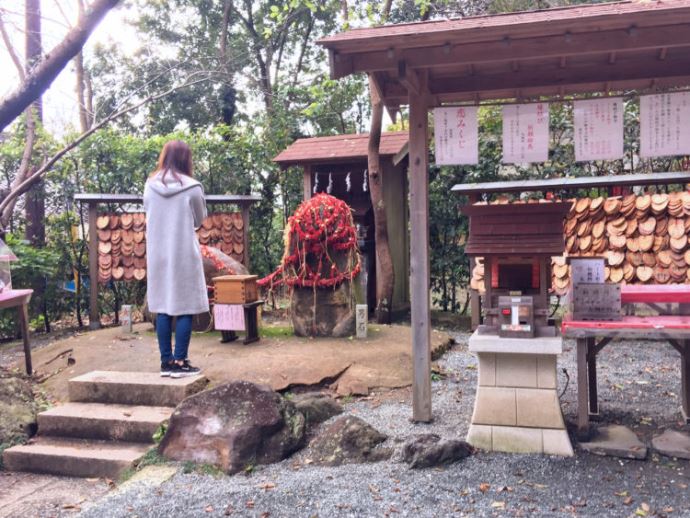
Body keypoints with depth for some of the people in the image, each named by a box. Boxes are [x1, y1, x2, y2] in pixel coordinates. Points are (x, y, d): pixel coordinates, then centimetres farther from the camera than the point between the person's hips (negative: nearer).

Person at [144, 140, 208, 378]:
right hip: (184, 255, -4)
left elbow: (148, 215, 13)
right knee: (185, 308, 3)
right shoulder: (192, 188, -9)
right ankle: (180, 362, 3)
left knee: (163, 309, 10)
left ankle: (166, 362, 14)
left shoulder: (150, 186, 1)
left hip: (157, 255, 4)